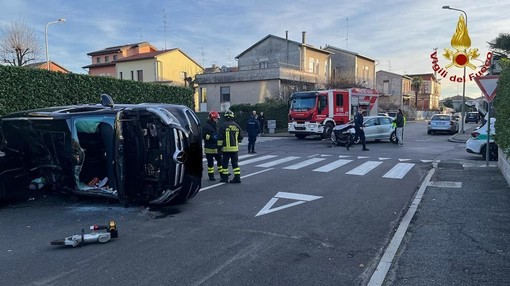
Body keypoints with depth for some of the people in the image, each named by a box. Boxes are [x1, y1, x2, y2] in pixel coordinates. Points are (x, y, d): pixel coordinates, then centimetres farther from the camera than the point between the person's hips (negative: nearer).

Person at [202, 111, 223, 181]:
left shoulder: (216, 125, 15)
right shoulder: (206, 126, -9)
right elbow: (203, 136, -16)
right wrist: (212, 137, -21)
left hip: (216, 147, 7)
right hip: (209, 148, -7)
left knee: (220, 160, 9)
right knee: (210, 162, 2)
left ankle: (222, 174, 20)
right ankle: (211, 176, 11)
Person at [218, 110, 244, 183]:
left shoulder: (223, 126, -8)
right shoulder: (236, 126, 5)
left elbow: (220, 137, -11)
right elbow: (240, 137, 11)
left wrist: (219, 146, -4)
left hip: (226, 148, -4)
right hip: (235, 148, 4)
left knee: (225, 163, 7)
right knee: (235, 163, 8)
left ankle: (225, 178, 13)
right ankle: (237, 177, 7)